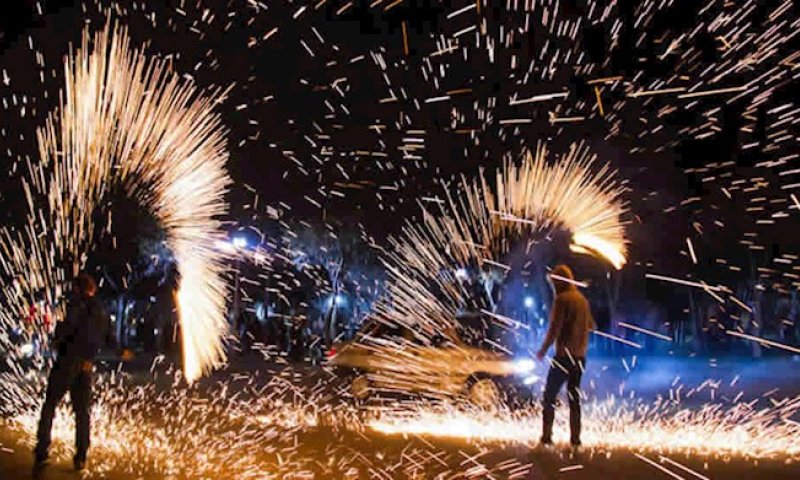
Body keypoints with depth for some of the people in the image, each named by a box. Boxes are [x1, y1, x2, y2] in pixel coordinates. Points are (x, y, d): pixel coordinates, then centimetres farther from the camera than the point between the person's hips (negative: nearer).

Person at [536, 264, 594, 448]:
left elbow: (554, 328, -18)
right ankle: (575, 437, 11)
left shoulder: (562, 299, -13)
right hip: (580, 356, 7)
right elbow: (590, 326, 20)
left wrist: (543, 350, -7)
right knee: (574, 397, 13)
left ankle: (547, 436, -1)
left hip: (564, 355, -7)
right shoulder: (582, 299, 9)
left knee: (550, 395, 2)